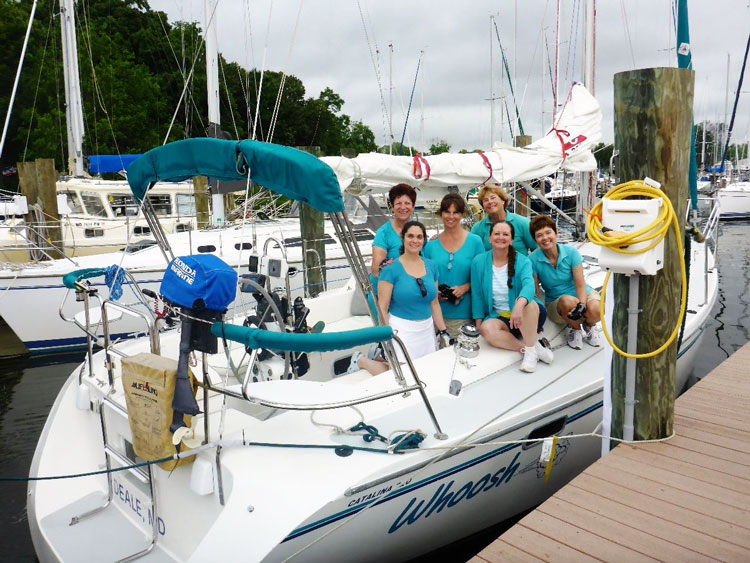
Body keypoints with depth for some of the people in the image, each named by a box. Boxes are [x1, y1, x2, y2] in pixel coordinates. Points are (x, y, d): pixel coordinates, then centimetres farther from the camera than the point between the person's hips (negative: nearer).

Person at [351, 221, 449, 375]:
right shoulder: (392, 268, -9)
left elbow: (434, 303, 14)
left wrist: (443, 332, 10)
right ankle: (361, 360, 16)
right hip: (401, 329, -6)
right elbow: (382, 307, -10)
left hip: (427, 329, 6)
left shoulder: (431, 266, 8)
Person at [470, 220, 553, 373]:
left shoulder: (522, 261, -10)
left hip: (529, 315, -2)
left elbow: (528, 284, -31)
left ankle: (531, 350, -23)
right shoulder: (479, 262, -3)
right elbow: (477, 294, 2)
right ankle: (536, 348, -25)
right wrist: (478, 323, -4)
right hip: (498, 317, 2)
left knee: (527, 303, -36)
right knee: (487, 329, -33)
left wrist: (519, 305, -52)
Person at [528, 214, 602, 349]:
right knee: (567, 301, -37)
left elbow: (580, 284, -15)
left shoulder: (571, 252, -12)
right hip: (555, 303, -1)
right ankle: (576, 329, -4)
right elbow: (535, 290, -12)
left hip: (582, 295, 1)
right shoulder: (533, 260, -14)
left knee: (595, 310, -32)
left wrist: (582, 305, -33)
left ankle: (589, 326, 7)